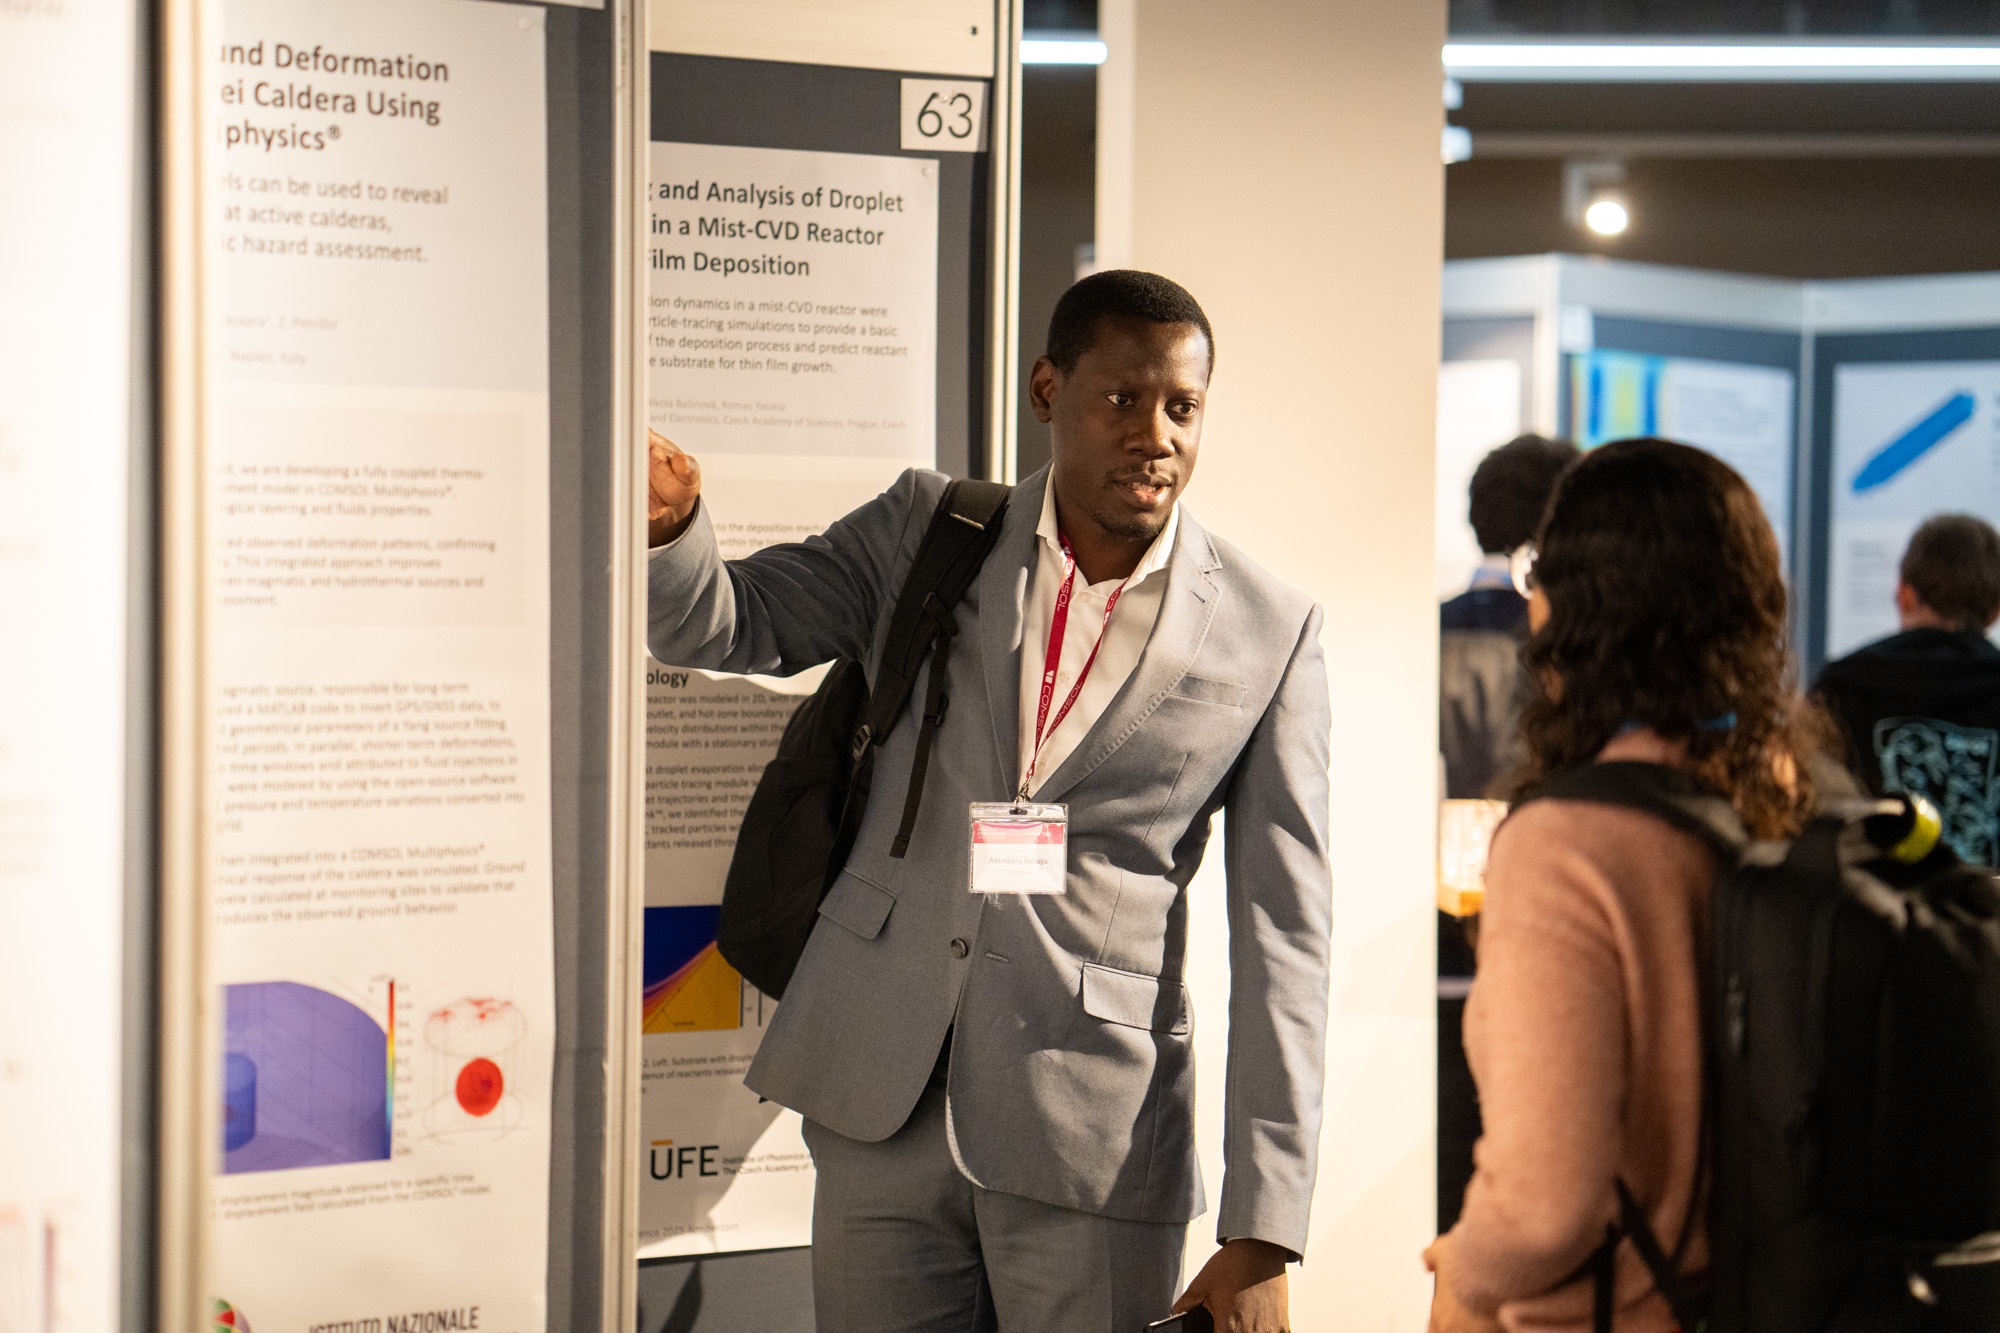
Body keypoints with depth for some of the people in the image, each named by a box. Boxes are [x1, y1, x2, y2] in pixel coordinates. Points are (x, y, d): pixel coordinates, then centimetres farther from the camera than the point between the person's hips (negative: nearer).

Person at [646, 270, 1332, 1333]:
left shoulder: (1268, 634, -2)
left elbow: (1283, 937, -3)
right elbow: (717, 625, 6)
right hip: (880, 1103, 2)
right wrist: (667, 524, -19)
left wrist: (1260, 1238, -7)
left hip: (1095, 1139, -2)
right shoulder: (928, 531, 6)